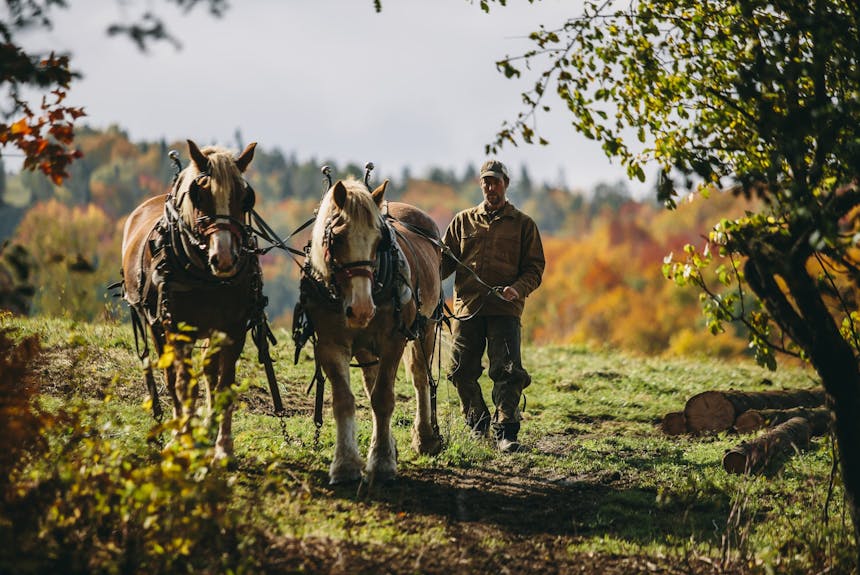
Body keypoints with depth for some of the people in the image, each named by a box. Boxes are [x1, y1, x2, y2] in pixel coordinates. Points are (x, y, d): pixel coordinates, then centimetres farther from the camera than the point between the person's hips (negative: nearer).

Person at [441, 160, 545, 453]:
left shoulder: (523, 224, 9)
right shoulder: (463, 221, 15)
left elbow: (534, 269, 5)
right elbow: (446, 259, 14)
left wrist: (518, 289, -15)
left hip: (505, 308, -2)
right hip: (467, 306, 2)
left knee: (507, 371, -11)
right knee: (462, 371, 4)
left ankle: (505, 431, -8)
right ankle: (477, 424, 23)